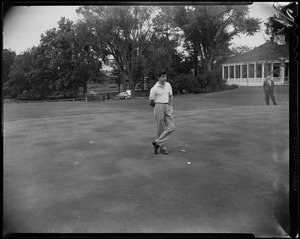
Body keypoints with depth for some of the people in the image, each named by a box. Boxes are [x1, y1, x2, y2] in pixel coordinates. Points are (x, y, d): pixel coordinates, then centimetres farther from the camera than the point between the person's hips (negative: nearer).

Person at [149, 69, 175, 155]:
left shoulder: (168, 85, 7)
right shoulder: (154, 88, -11)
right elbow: (151, 102, -4)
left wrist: (171, 107, 11)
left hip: (167, 107, 6)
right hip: (158, 107, -6)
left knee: (171, 127, -5)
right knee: (161, 129, 0)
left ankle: (157, 142, 0)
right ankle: (162, 147, 13)